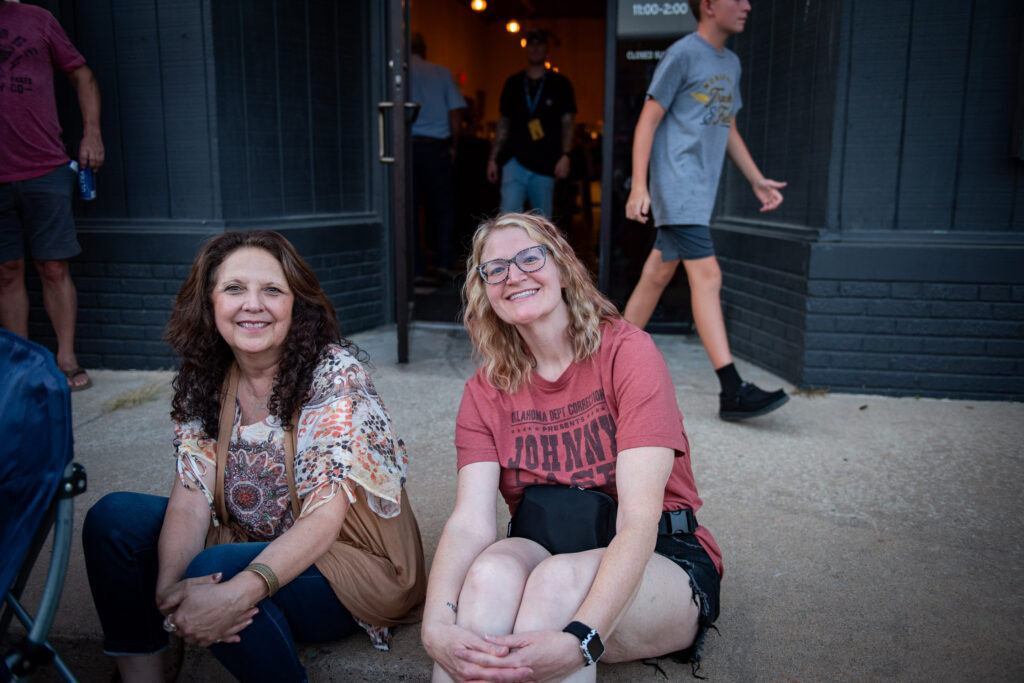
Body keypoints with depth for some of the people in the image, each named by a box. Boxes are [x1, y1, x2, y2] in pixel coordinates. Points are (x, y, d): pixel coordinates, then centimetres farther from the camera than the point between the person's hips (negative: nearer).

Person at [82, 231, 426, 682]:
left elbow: (325, 517, -24)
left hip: (353, 561, -6)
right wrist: (169, 586, -28)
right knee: (114, 517, -7)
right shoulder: (204, 381, -2)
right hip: (250, 551, 6)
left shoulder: (334, 373, -19)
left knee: (214, 570, -31)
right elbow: (190, 499, -9)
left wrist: (238, 593, -38)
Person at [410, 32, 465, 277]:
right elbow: (456, 113, 2)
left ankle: (413, 266, 6)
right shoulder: (441, 73, 7)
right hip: (435, 146, 0)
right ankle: (444, 261, 6)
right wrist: (453, 147, 9)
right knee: (442, 204, 10)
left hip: (405, 145, 0)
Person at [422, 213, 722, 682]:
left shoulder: (627, 353, -13)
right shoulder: (485, 390, 1)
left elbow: (640, 520, -21)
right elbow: (469, 521, -13)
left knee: (559, 577, -35)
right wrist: (437, 625, -33)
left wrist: (579, 640, -36)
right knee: (492, 568, -31)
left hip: (659, 561, -2)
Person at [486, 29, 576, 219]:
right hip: (515, 160, 1)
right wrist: (493, 158, 9)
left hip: (545, 164, -1)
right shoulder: (513, 83, 11)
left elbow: (567, 123, 2)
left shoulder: (560, 84, 5)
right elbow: (503, 124, 15)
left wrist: (565, 155, -12)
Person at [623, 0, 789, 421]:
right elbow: (647, 121, -8)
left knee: (658, 276, 11)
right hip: (677, 187, -8)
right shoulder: (682, 54, -5)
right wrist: (639, 186, -16)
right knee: (707, 276, -15)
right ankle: (732, 392, -16)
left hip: (701, 191, 8)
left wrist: (757, 180, 17)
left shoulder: (730, 64, 19)